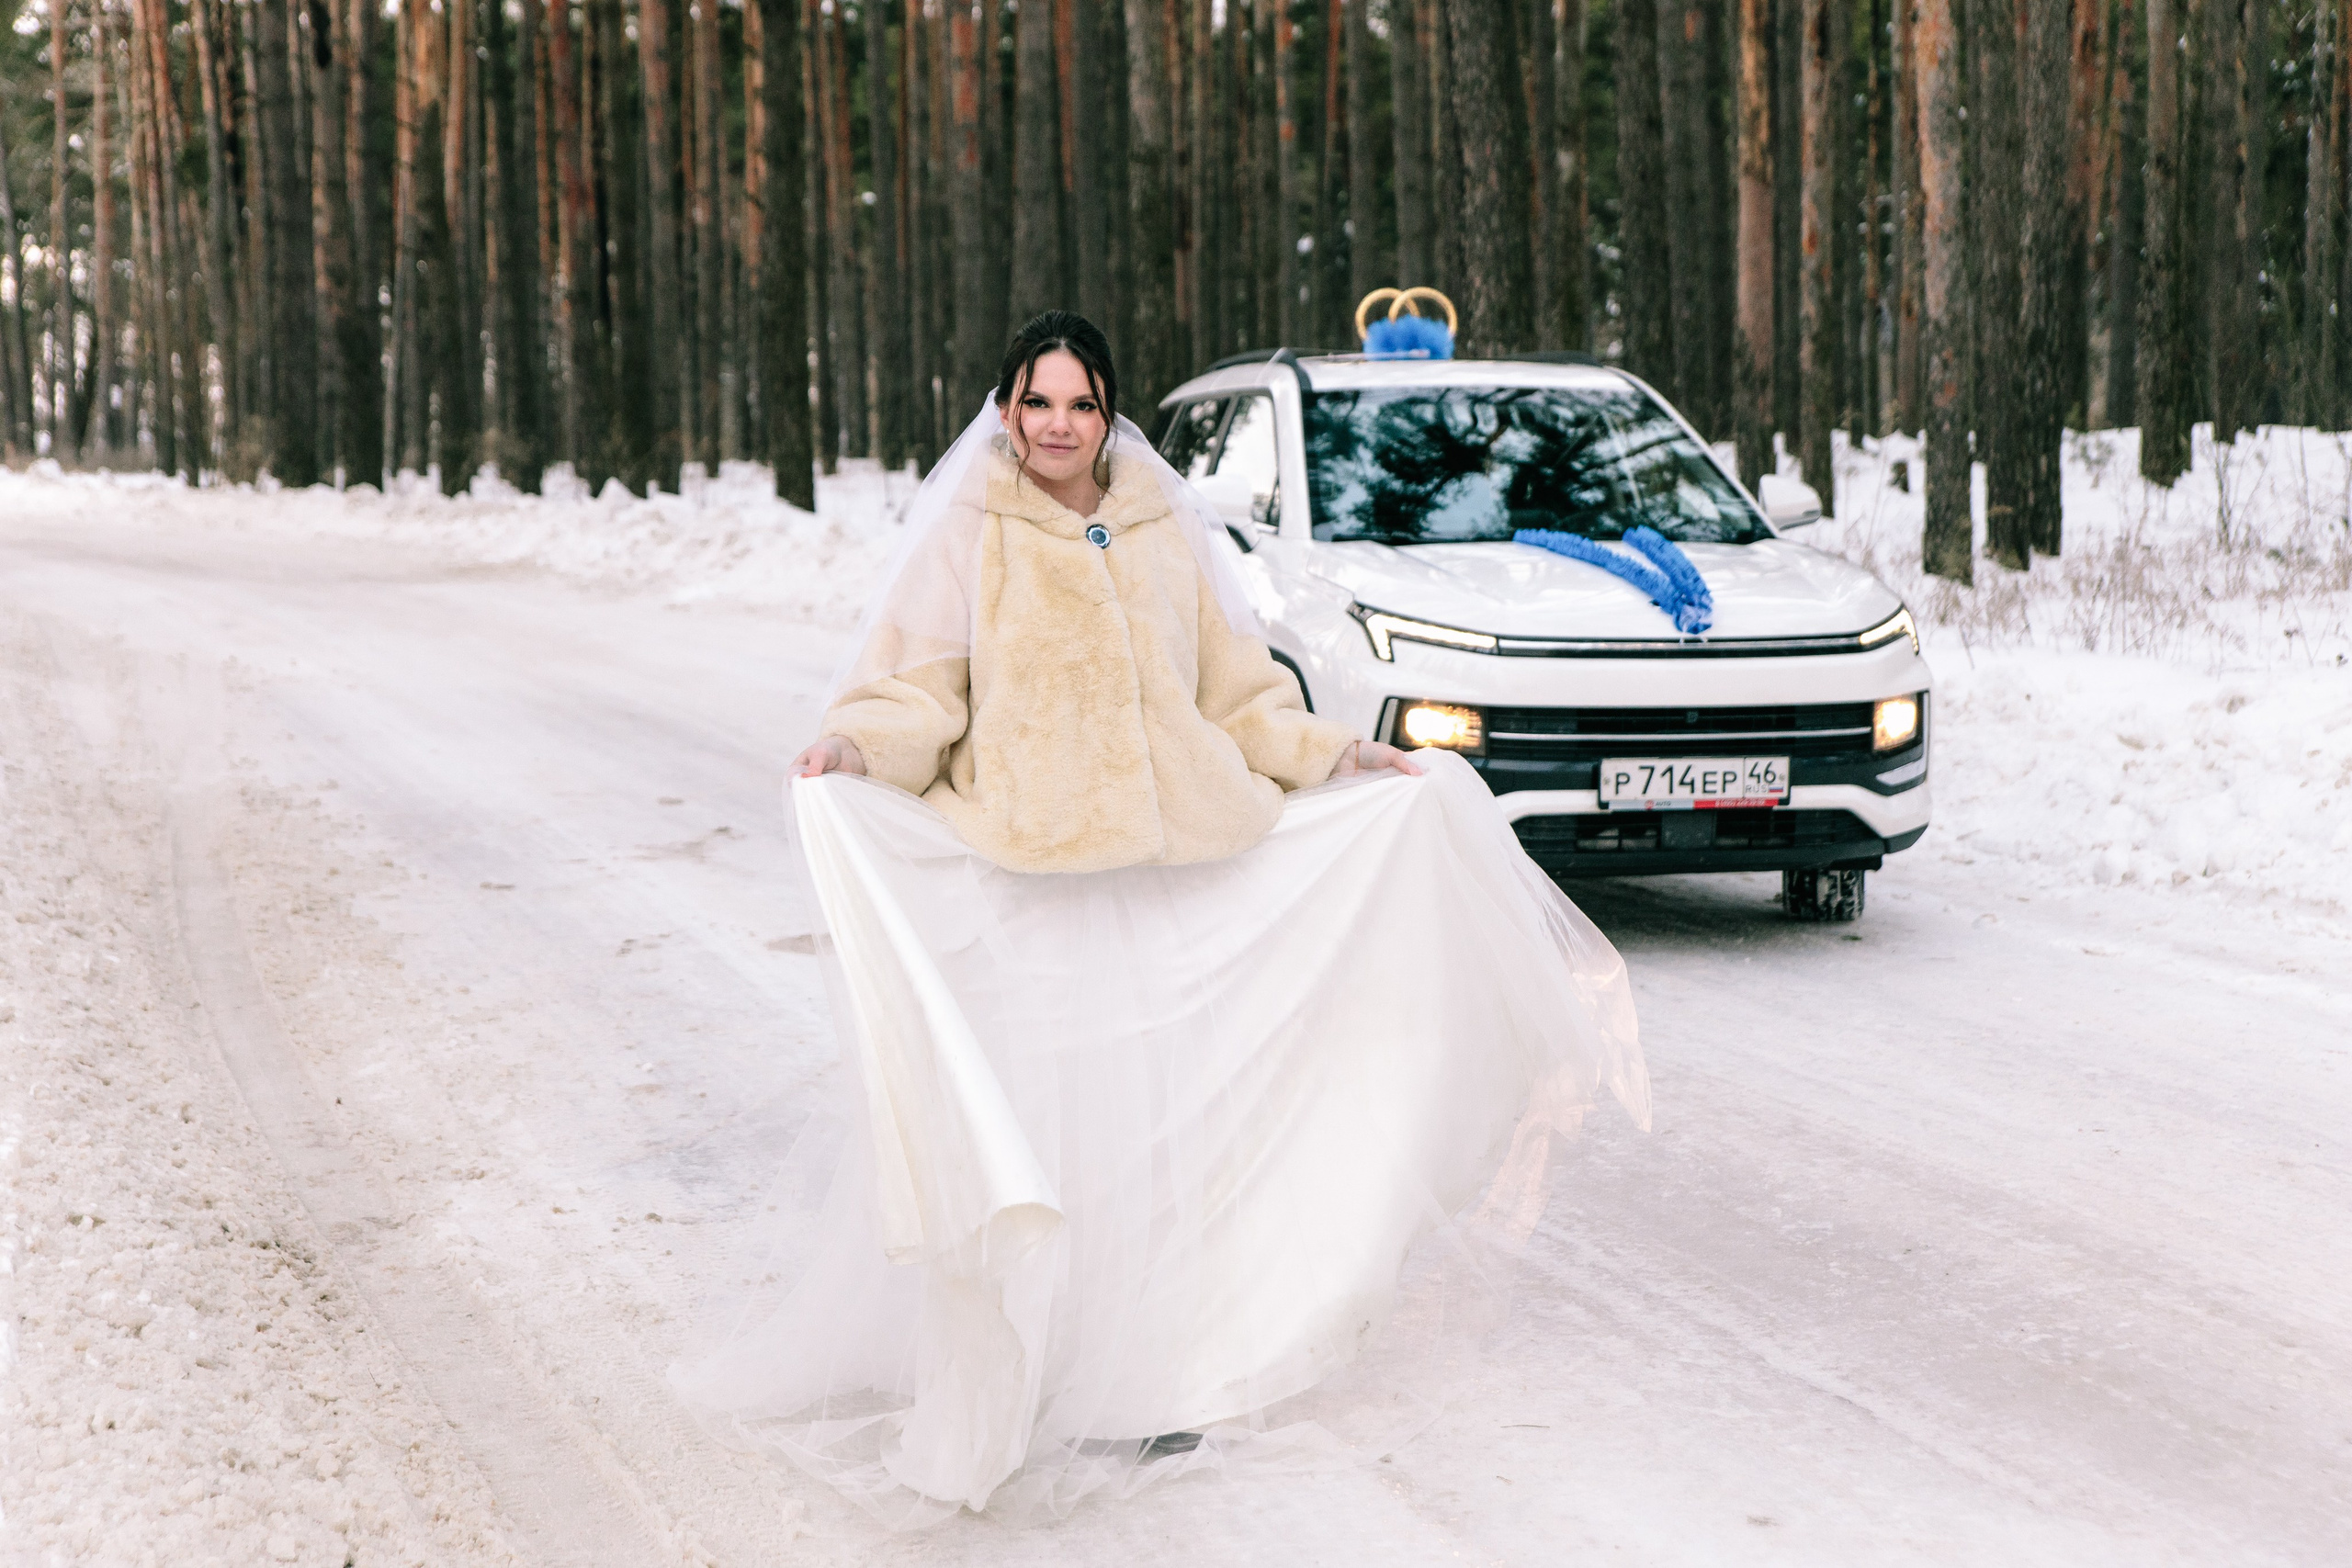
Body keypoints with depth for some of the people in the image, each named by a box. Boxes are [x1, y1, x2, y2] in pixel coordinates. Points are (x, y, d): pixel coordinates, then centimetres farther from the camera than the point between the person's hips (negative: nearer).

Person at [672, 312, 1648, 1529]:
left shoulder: (1166, 537, 13)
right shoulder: (967, 536, 1)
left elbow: (1235, 689, 20)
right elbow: (917, 685, -5)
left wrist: (1335, 756, 14)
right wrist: (857, 750, -23)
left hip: (1164, 882, 4)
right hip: (1015, 880, -4)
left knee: (1160, 1128, 5)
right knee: (1016, 1139, -6)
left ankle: (1151, 1381, 17)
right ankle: (986, 1412, 2)